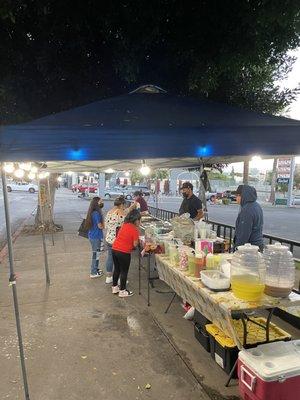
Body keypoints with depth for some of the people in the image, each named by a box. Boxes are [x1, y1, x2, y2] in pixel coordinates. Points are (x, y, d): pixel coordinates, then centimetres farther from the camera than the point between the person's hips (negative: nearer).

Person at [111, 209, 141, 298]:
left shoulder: (124, 224, 7)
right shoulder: (135, 229, -13)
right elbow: (135, 244, -12)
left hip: (114, 249, 7)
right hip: (124, 252, -7)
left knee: (116, 269, 21)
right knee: (124, 272, 9)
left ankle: (114, 287, 35)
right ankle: (122, 291, 20)